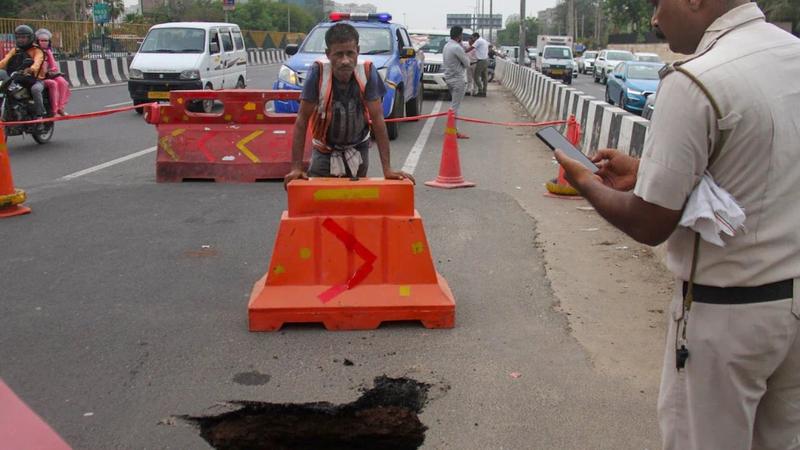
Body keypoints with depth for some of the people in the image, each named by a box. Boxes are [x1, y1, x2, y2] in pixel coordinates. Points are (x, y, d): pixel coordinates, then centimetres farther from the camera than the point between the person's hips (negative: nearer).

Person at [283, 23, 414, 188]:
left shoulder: (367, 72, -22)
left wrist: (387, 169, -22)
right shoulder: (318, 73, -24)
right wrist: (296, 168, -23)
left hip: (358, 149, 1)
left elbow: (377, 119, -18)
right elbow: (302, 120, -19)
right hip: (324, 150, -1)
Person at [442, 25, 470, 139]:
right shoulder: (457, 48, -19)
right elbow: (467, 63, -12)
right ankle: (453, 131, -5)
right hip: (458, 80, -9)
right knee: (455, 106, -7)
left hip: (449, 78, 9)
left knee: (453, 105, 16)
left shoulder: (446, 46, 11)